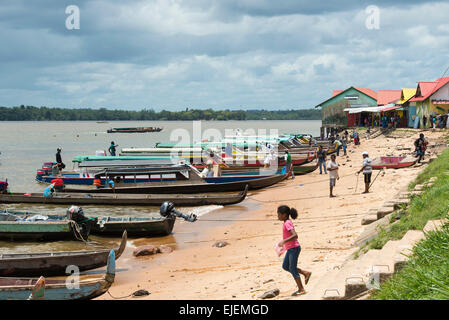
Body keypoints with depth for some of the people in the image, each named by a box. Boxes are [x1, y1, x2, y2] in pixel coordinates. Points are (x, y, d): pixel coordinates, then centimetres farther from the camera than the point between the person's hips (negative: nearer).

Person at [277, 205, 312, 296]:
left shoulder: (287, 223, -18)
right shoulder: (287, 223, 12)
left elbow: (295, 235, -29)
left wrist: (283, 241, -33)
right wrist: (284, 245, 25)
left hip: (294, 248, -10)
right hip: (290, 249, 10)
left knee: (292, 268, -5)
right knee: (285, 266, 14)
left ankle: (301, 290, 1)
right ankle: (305, 273, 17)